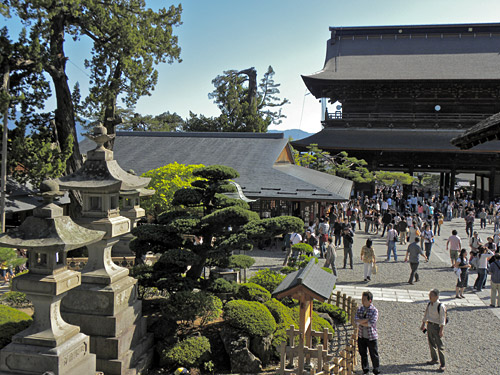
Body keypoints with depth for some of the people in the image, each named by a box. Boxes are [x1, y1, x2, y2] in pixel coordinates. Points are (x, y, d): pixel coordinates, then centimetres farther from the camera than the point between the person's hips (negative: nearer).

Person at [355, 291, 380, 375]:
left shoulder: (374, 310, -12)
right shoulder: (360, 309, 1)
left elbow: (371, 323, -23)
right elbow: (356, 320, -12)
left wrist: (361, 322, -14)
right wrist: (367, 319, -22)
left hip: (371, 337, -4)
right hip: (361, 336, 4)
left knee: (374, 354, 8)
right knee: (363, 354, 14)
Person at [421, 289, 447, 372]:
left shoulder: (441, 306, -18)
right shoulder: (429, 304, 3)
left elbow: (442, 319, -17)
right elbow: (426, 315, 14)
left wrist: (441, 330, -19)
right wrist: (423, 324, 17)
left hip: (437, 326, -7)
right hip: (429, 325, 7)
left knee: (440, 346, -3)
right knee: (431, 344, 18)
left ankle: (443, 364, 5)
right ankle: (434, 359, 35)